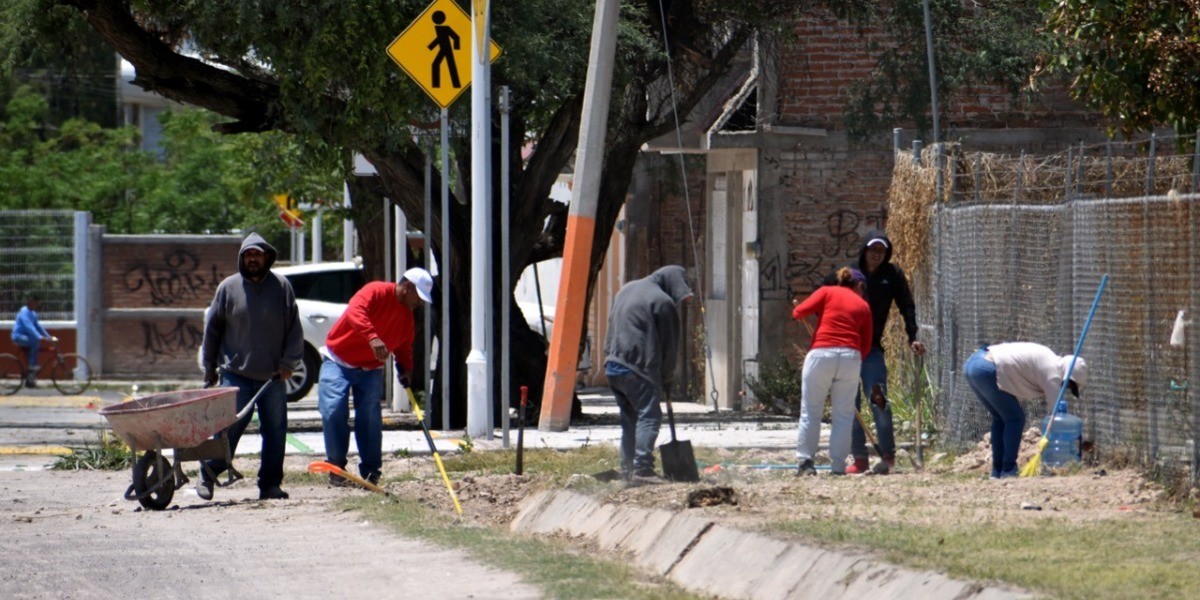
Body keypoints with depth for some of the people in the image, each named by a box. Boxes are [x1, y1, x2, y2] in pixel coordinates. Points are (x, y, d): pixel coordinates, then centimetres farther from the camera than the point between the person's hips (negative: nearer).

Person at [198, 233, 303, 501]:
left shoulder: (281, 287, 4)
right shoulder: (229, 287, 3)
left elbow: (294, 329, 7)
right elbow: (212, 329, 9)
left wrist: (288, 363, -2)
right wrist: (210, 368, 9)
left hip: (273, 376, 2)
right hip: (236, 375, -2)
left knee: (275, 431, 3)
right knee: (229, 427, -6)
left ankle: (270, 485, 10)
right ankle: (207, 476, 8)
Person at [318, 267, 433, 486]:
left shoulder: (407, 314, 6)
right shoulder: (376, 292, -18)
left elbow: (404, 346, 21)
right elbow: (355, 312, -37)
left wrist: (404, 369, 3)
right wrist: (372, 337, -50)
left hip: (370, 369, 6)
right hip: (338, 361, -6)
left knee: (370, 418, -4)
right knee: (334, 410, -16)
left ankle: (371, 470, 2)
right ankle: (336, 466, -7)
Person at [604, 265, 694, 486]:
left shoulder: (627, 290, 20)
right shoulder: (662, 302, -6)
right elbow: (669, 344, -2)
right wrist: (666, 380, 8)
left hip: (613, 364, 8)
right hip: (639, 367, -8)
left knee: (629, 418, 14)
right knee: (649, 416, -8)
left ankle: (627, 468, 12)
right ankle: (642, 468, -19)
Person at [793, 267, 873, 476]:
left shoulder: (827, 292, 11)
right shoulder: (863, 306, 18)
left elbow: (800, 312, -1)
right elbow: (866, 346, 14)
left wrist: (796, 308, 21)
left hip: (821, 354, -2)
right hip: (851, 357, 2)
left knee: (811, 411, 4)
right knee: (843, 415, 7)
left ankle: (805, 461, 1)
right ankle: (838, 465, 4)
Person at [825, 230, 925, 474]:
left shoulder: (892, 275, 0)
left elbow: (906, 306, 4)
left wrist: (912, 338, -4)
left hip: (872, 348, -2)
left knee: (878, 400, -12)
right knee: (849, 404, 2)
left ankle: (888, 454, -2)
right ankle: (859, 459, 7)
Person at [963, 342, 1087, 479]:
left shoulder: (1046, 359, 24)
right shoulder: (1052, 372, -3)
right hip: (986, 370, -10)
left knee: (1000, 417, 20)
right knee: (1015, 418, 3)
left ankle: (997, 472, 20)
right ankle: (1008, 471, 2)